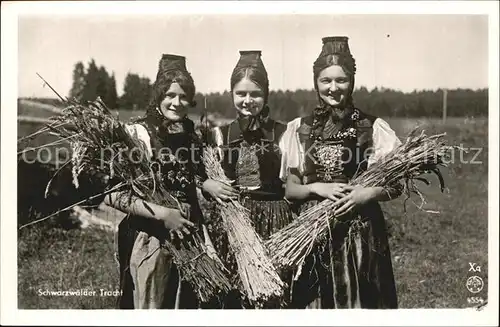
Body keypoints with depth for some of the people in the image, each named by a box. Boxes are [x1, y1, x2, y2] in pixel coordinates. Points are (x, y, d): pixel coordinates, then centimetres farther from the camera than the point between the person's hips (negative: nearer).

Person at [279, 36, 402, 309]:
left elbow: (395, 185, 1)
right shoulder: (299, 129, 3)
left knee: (359, 299, 4)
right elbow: (289, 189, 4)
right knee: (314, 300, 8)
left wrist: (365, 194, -17)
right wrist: (317, 187, -14)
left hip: (360, 232, -1)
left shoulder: (373, 127, -2)